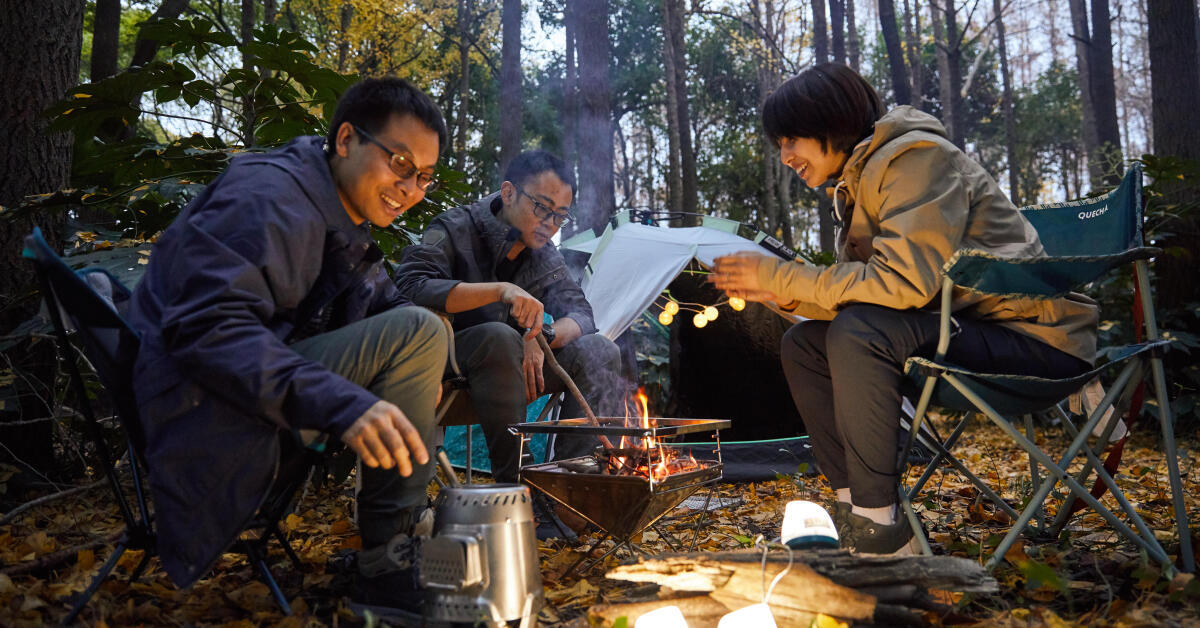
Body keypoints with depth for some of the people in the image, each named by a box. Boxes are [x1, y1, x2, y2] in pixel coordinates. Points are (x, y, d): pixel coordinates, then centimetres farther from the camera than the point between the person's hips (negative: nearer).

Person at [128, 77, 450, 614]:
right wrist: (340, 403, -39)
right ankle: (388, 568, -15)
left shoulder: (347, 222, 16)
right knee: (417, 333, -23)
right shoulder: (270, 195, -16)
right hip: (206, 411, -10)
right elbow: (207, 326, -28)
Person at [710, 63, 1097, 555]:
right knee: (803, 344, 2)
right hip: (957, 327, 9)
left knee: (857, 334, -30)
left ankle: (884, 535, -20)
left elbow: (903, 282, -29)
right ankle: (855, 509, 0)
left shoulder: (917, 157, -16)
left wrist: (781, 275, -21)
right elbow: (860, 294, 12)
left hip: (1033, 335, -9)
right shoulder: (859, 180, 12)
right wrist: (782, 293, -4)